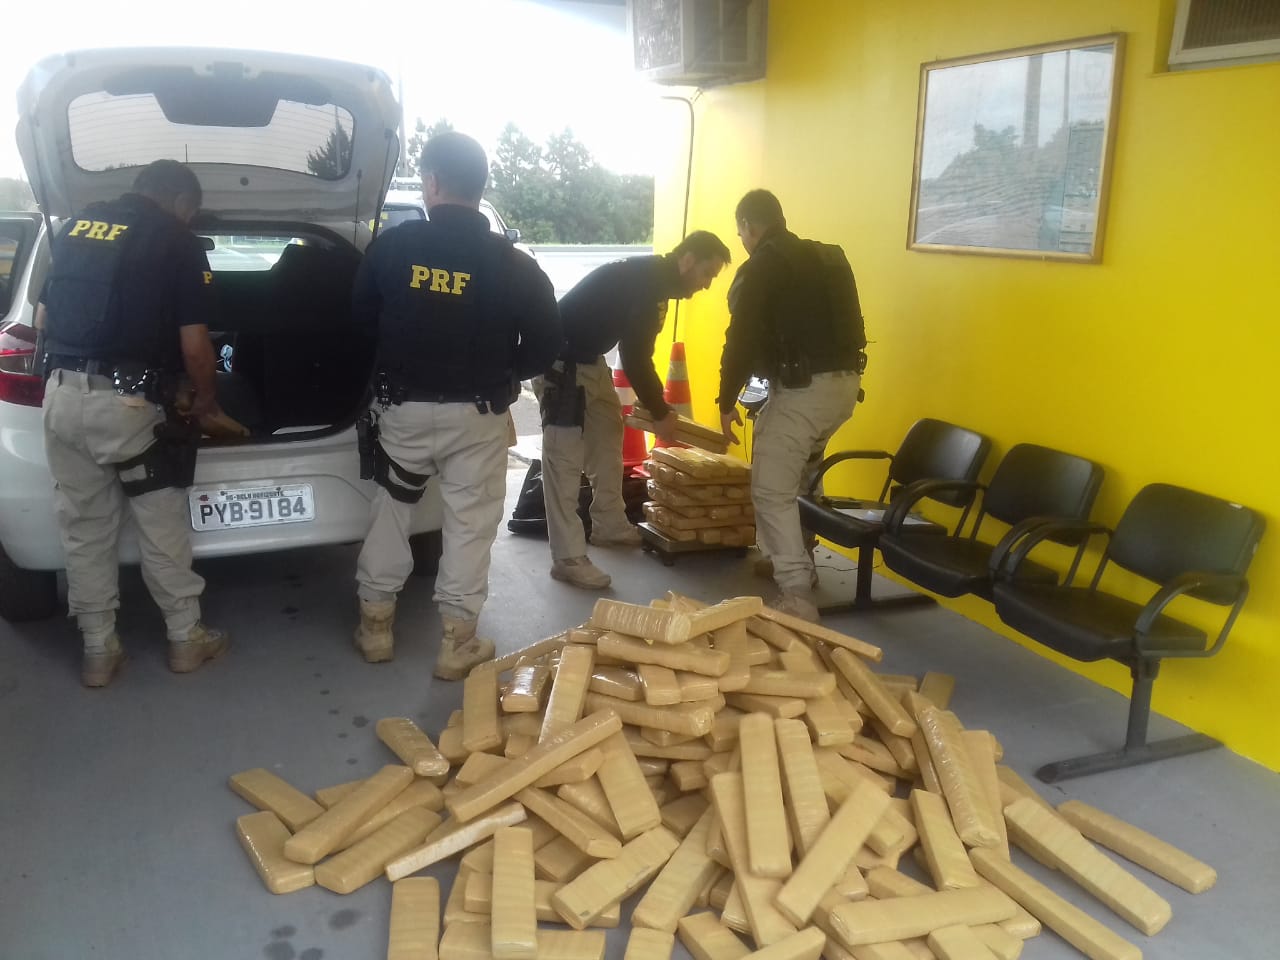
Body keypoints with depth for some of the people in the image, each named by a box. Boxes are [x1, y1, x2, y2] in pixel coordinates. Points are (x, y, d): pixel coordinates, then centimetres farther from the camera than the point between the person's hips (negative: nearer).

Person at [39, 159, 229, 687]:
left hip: (61, 396, 5)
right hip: (126, 402, -5)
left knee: (84, 530, 13)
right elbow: (194, 346, -6)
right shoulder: (178, 242, -2)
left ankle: (98, 650, 22)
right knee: (162, 525, 9)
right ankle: (186, 638, 21)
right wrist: (206, 400, 11)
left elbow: (43, 320, 19)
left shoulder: (75, 227, 15)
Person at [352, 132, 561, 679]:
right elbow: (545, 344, -5)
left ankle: (375, 624, 27)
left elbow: (362, 317, 7)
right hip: (476, 415, -1)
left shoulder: (392, 246, -6)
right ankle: (457, 643, 13)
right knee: (470, 524, 8)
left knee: (390, 512, 18)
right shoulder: (511, 263, -9)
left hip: (403, 407, 2)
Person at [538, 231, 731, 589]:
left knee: (608, 437, 19)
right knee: (565, 458, -10)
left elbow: (637, 353, 17)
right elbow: (634, 359, -23)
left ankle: (609, 526, 32)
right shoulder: (645, 282, -22)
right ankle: (568, 558, -7)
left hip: (589, 360, 11)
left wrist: (656, 403, 13)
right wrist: (660, 413, -12)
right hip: (562, 361, -11)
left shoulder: (654, 281, 10)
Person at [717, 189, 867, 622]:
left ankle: (797, 597, -10)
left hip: (803, 387, -8)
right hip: (845, 381, 8)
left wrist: (727, 400, -1)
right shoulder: (829, 257, 17)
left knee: (772, 490, -4)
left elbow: (742, 341, -9)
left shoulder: (758, 270, -5)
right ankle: (795, 564, 35)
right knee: (794, 477, 26)